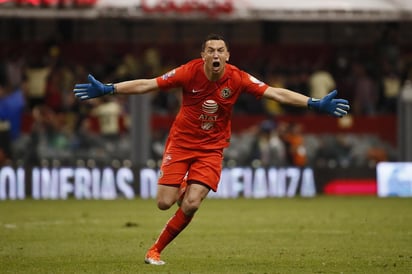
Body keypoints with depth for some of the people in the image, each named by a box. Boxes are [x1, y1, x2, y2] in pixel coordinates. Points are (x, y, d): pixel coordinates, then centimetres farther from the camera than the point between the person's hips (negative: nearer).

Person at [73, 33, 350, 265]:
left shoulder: (237, 78, -12)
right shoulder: (189, 72, -16)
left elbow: (277, 93, -12)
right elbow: (147, 85, -13)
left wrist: (315, 104, -20)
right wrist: (106, 89, -19)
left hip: (212, 148, 0)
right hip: (181, 142, 0)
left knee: (191, 205, -15)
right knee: (165, 202, -8)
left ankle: (156, 250, 5)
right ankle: (181, 189, 31)